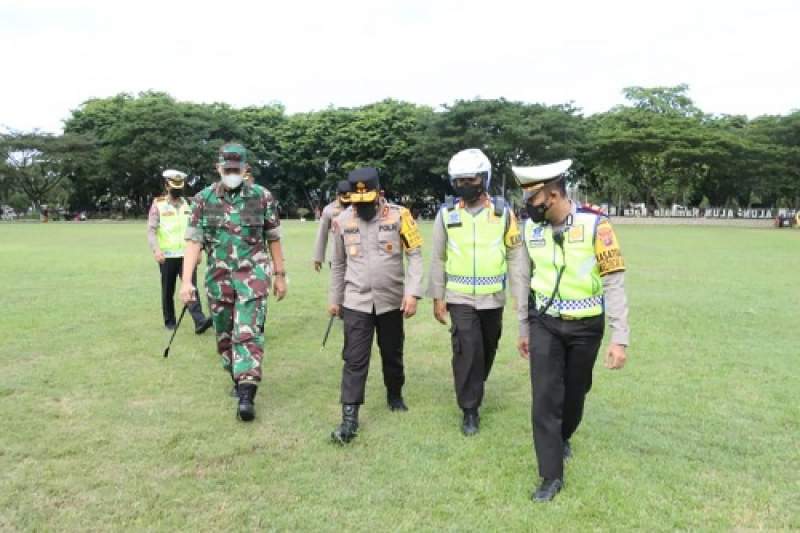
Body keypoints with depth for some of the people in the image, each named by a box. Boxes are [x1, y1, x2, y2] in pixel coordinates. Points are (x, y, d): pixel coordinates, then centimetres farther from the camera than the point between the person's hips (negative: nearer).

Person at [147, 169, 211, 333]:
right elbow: (151, 230, -8)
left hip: (187, 254, 2)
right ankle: (169, 322, 23)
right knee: (168, 291, 8)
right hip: (167, 256, -2)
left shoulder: (188, 204, 11)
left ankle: (199, 321, -20)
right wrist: (156, 249, -23)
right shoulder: (158, 205, -1)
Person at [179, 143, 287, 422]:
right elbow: (193, 241, -5)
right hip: (218, 277, 3)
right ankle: (239, 379, 33)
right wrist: (186, 281, -13)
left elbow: (273, 239, 4)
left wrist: (280, 275, 5)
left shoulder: (262, 196, -3)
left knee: (249, 333, -10)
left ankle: (246, 395, -9)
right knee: (224, 335, 13)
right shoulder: (203, 198, 0)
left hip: (253, 275, -2)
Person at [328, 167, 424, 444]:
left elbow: (415, 256, -8)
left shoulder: (399, 216, -8)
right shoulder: (342, 221, 0)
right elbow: (338, 264, 10)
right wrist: (334, 298, 13)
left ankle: (395, 395, 41)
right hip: (356, 302, 1)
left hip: (391, 301, 0)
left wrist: (412, 293, -17)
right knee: (354, 360, -2)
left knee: (392, 354, 16)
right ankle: (349, 417, 4)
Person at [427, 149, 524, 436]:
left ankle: (474, 389, 42)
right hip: (460, 297, -1)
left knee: (487, 349, 16)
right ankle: (470, 409, 7)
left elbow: (516, 255, 2)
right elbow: (438, 258, 2)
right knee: (468, 351, -8)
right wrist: (437, 297, 1)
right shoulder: (447, 213, -3)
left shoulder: (502, 211, -3)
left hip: (493, 297, 2)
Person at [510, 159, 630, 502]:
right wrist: (523, 330, 11)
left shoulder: (595, 225, -17)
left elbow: (614, 284, -15)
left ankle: (563, 437, 46)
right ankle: (552, 476, 9)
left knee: (574, 393, 16)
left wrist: (619, 339, -18)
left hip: (585, 327, -2)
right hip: (545, 325, 2)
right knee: (545, 398, -3)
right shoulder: (531, 228, -5)